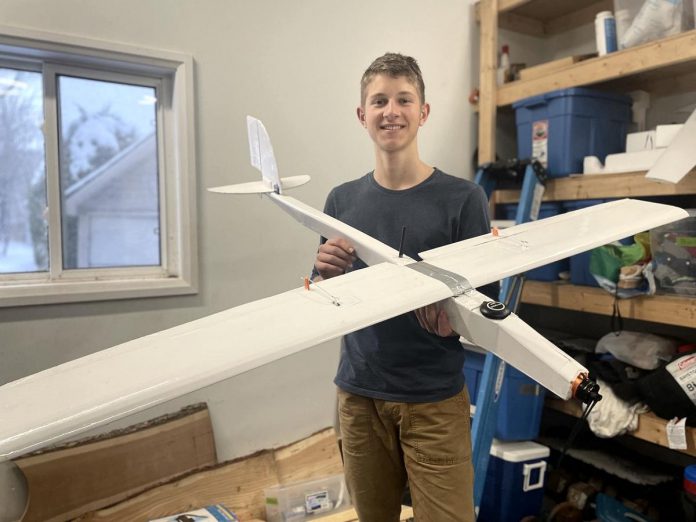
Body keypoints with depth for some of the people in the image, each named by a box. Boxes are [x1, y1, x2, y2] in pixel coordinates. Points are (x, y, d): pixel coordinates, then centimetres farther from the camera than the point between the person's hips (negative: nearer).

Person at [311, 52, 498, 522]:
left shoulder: (463, 198, -7)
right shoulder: (342, 201, 3)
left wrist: (454, 317, -26)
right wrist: (327, 276, -14)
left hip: (435, 398, -3)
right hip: (358, 394, 3)